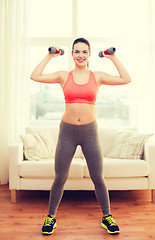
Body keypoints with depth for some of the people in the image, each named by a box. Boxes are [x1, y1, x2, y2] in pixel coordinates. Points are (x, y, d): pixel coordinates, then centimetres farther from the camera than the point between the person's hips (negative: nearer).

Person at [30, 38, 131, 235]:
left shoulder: (98, 77, 4)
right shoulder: (63, 76, 4)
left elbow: (126, 79, 0)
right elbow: (35, 76, 0)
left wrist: (113, 58, 5)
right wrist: (49, 57, 6)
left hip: (90, 132, 0)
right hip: (67, 131, 0)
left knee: (98, 178, 8)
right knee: (59, 178, 8)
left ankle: (107, 217, 29)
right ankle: (51, 217, 30)